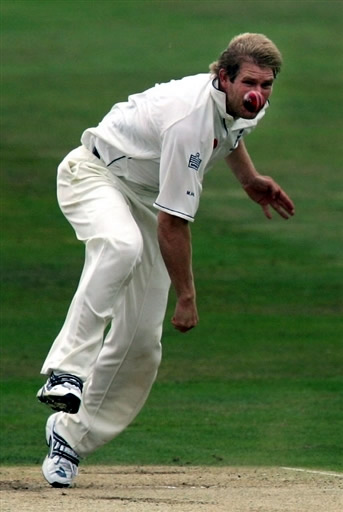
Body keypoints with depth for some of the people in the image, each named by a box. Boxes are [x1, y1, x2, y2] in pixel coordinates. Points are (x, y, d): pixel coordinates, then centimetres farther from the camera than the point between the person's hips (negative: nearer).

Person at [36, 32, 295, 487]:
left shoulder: (247, 106, -7)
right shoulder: (189, 123, -34)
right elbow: (173, 221, -30)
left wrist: (250, 180, 15)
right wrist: (187, 296, -24)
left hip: (148, 198, 8)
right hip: (95, 174, -8)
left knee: (141, 337, -2)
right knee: (121, 246, -43)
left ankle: (72, 434, 11)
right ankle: (66, 371, -44)